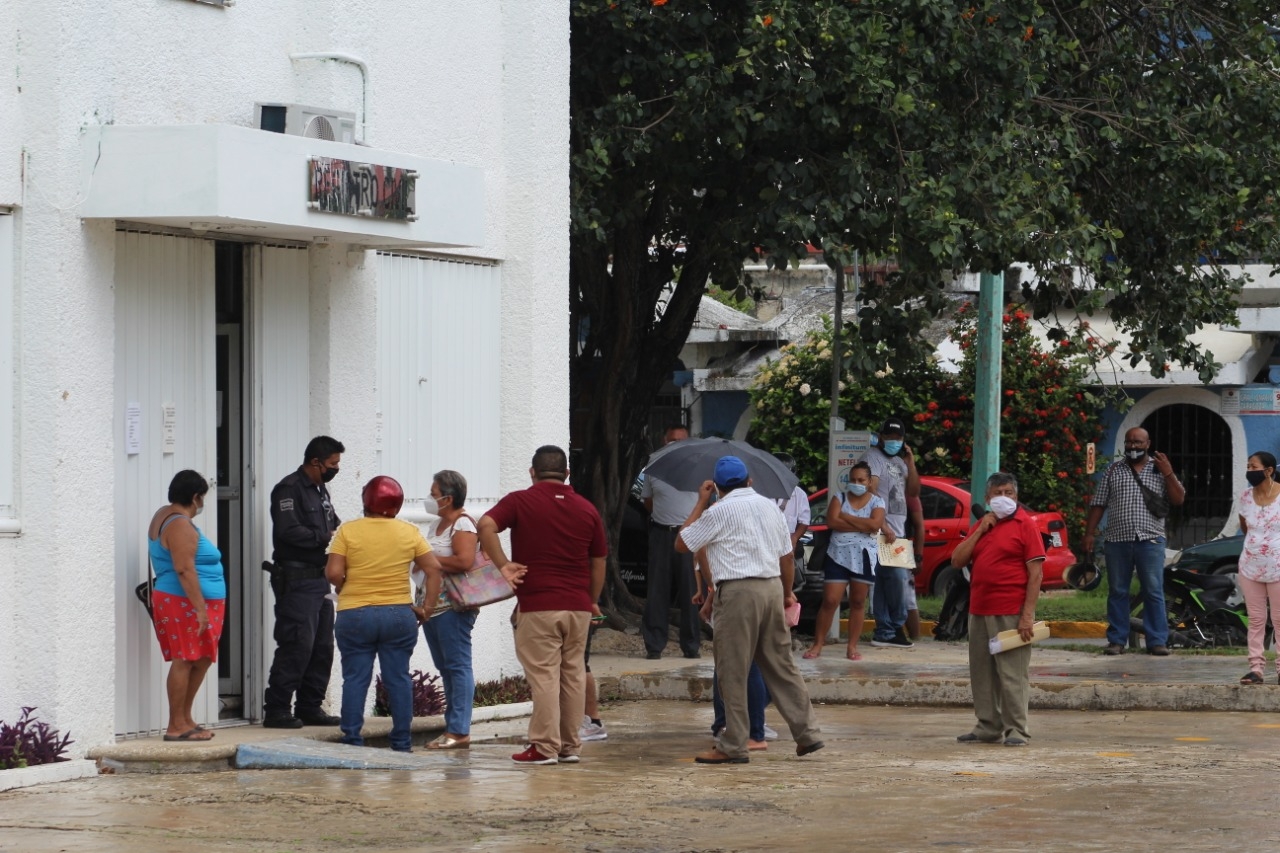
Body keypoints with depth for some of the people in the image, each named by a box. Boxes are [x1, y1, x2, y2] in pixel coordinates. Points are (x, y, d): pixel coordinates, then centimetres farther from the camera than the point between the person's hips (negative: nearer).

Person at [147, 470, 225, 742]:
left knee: (201, 660, 13)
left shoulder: (164, 516, 16)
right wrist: (200, 609, -24)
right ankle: (176, 726, -7)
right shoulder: (181, 525, -16)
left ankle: (185, 718, 18)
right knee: (185, 661, -8)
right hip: (185, 604, -11)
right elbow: (184, 570, -23)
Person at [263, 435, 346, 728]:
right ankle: (276, 709, -7)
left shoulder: (320, 489, 18)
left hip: (319, 578, 9)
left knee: (322, 646, 9)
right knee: (297, 644, -11)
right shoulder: (289, 489, -11)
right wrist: (326, 538, -20)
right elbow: (289, 531, -22)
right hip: (295, 579, -9)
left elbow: (332, 524, 23)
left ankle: (310, 707, 17)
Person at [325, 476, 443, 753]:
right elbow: (434, 569, -1)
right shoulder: (409, 532, 2)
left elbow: (333, 574, -10)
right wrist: (427, 607, 5)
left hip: (355, 615, -2)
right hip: (399, 614, 2)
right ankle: (402, 742, 9)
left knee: (355, 678, 3)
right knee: (398, 678, 7)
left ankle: (352, 740, 1)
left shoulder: (348, 531, -4)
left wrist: (347, 591, 10)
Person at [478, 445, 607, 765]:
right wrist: (593, 601, 24)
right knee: (573, 674, 10)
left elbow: (486, 525, -18)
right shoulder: (587, 509, 11)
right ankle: (570, 745, 14)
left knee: (543, 676, -3)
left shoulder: (520, 502, -2)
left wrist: (502, 565, -12)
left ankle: (545, 747, -4)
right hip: (578, 606, 4)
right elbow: (598, 562, 14)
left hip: (537, 606, -4)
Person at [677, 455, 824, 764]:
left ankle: (733, 747, 1)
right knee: (781, 665, 13)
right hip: (772, 588, 6)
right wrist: (787, 592, 30)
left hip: (737, 592, -6)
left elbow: (682, 543, 0)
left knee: (733, 672, -1)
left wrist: (701, 502, 7)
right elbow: (787, 554, 17)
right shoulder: (769, 506, 13)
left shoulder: (720, 511, -6)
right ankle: (808, 733, 13)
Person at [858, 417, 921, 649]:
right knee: (897, 578, -13)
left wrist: (910, 462, 6)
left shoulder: (899, 462, 21)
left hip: (897, 532, 8)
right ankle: (897, 628, -5)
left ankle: (884, 633, 6)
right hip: (883, 532, -8)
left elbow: (913, 492, 17)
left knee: (884, 584, 7)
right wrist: (882, 526, -20)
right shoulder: (873, 457, -5)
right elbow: (871, 491, -15)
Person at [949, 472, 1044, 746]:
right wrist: (980, 530, 0)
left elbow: (1036, 571, -9)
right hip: (979, 611, 7)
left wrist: (1028, 614, -16)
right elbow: (957, 560, 10)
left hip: (1011, 614, -7)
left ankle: (1016, 730, -3)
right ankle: (988, 727, 17)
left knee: (1013, 672, -7)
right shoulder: (981, 525, 18)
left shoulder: (1024, 525, -3)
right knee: (982, 673, 9)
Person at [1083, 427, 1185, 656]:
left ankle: (1157, 641, -1)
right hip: (1118, 541, 1)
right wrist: (1089, 533, 2)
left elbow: (1178, 500, 2)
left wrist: (1168, 474, -9)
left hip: (1150, 541, -1)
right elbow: (1098, 504, 9)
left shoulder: (1160, 470, 9)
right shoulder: (1114, 470, 11)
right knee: (1117, 592, 4)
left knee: (1154, 592, -3)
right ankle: (1116, 640, 9)